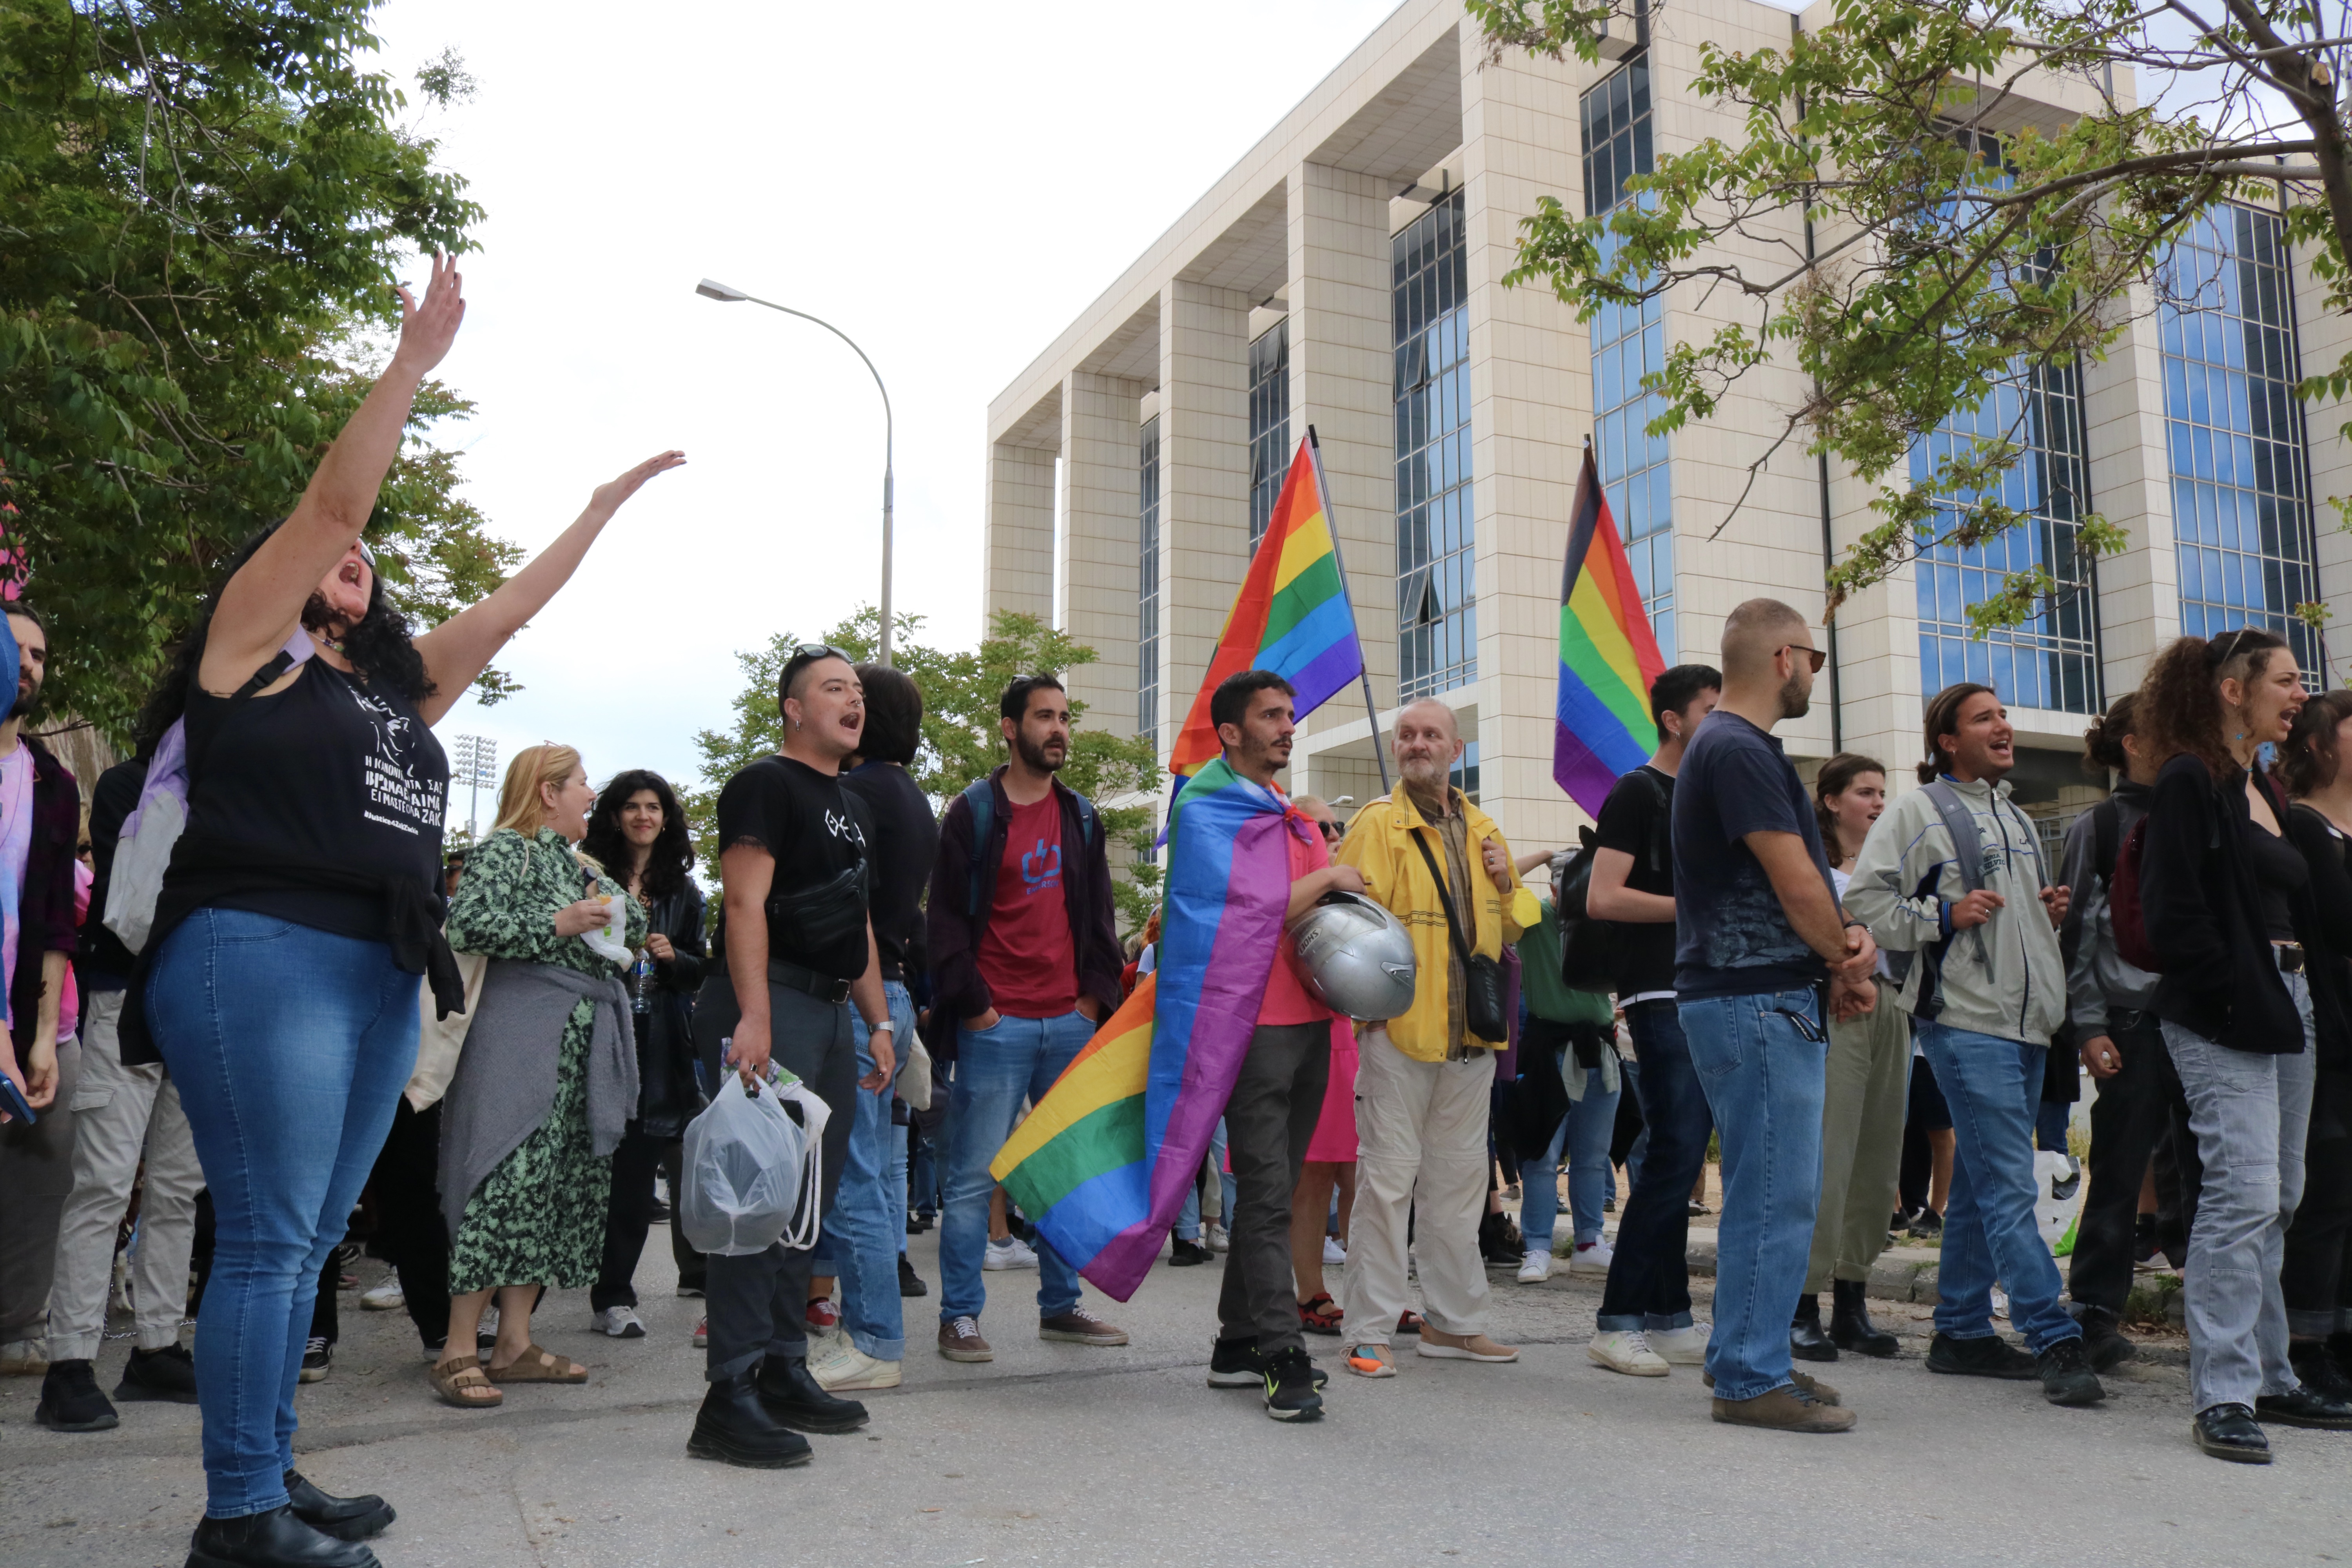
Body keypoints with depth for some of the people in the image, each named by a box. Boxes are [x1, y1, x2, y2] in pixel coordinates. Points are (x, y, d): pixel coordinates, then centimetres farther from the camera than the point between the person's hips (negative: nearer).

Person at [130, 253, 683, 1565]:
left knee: (309, 1240, 11)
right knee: (271, 1238, -7)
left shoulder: (402, 687, 21)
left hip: (385, 978, 8)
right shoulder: (253, 647, 3)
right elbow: (332, 500, -5)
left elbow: (516, 603, 26)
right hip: (264, 956, -7)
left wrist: (607, 506, 30)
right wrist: (418, 359, -6)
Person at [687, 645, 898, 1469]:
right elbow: (745, 903, -15)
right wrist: (754, 1015, -25)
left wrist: (878, 1021, 18)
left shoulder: (852, 806, 23)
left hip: (832, 1011, 9)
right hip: (769, 1004, -9)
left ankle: (784, 1372, 19)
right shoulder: (766, 784, -4)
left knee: (810, 1202, 11)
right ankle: (729, 1398, -11)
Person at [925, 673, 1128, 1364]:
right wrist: (972, 1003, -9)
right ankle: (959, 1317, 7)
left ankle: (1061, 1307, 21)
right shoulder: (972, 814, -1)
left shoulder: (1082, 816, 14)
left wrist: (1095, 995, 5)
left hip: (1072, 1021, 5)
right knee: (974, 1176, -2)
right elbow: (946, 917, -3)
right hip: (997, 1023, -5)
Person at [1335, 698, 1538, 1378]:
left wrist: (1506, 884, 3)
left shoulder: (1482, 830, 16)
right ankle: (1370, 1333, 4)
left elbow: (1515, 926, 23)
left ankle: (1454, 1321, 24)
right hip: (1398, 1025, -6)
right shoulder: (1377, 823, -4)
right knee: (1388, 1176, -4)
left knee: (1458, 1179, 13)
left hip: (1470, 1031, 6)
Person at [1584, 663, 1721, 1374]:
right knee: (1676, 1156, -12)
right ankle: (1617, 1323, -5)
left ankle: (1670, 1320, 16)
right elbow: (1603, 898, -15)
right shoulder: (1638, 792, -6)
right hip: (1661, 996, -8)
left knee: (1678, 1159, 10)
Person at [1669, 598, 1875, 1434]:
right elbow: (1794, 881, -17)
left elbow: (1807, 873, 16)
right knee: (1775, 1192, -6)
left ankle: (1744, 1357, 25)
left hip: (1772, 997, 11)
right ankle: (1751, 1379, 3)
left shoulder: (1742, 747, 18)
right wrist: (1847, 962, -2)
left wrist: (1849, 937, -2)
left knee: (1769, 1187, 16)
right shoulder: (1738, 750, -15)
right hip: (1754, 998, -11)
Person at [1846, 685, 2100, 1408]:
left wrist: (2052, 912, 11)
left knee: (1982, 1183, 12)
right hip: (1965, 1018, -8)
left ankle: (1962, 1332, 19)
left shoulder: (2017, 818, 22)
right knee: (2008, 1187, -9)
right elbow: (1863, 902, -10)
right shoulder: (1916, 812, -3)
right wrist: (1946, 914, -18)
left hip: (2027, 1022, 8)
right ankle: (2056, 1343, -7)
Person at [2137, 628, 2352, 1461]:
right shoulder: (2188, 782, -8)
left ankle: (2269, 1376, 22)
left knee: (2278, 1201, 12)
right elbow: (2173, 916, -16)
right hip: (2223, 1022, -9)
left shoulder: (2266, 791, 19)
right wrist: (2236, 993, -18)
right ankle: (2222, 1395, -8)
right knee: (2244, 1192, -13)